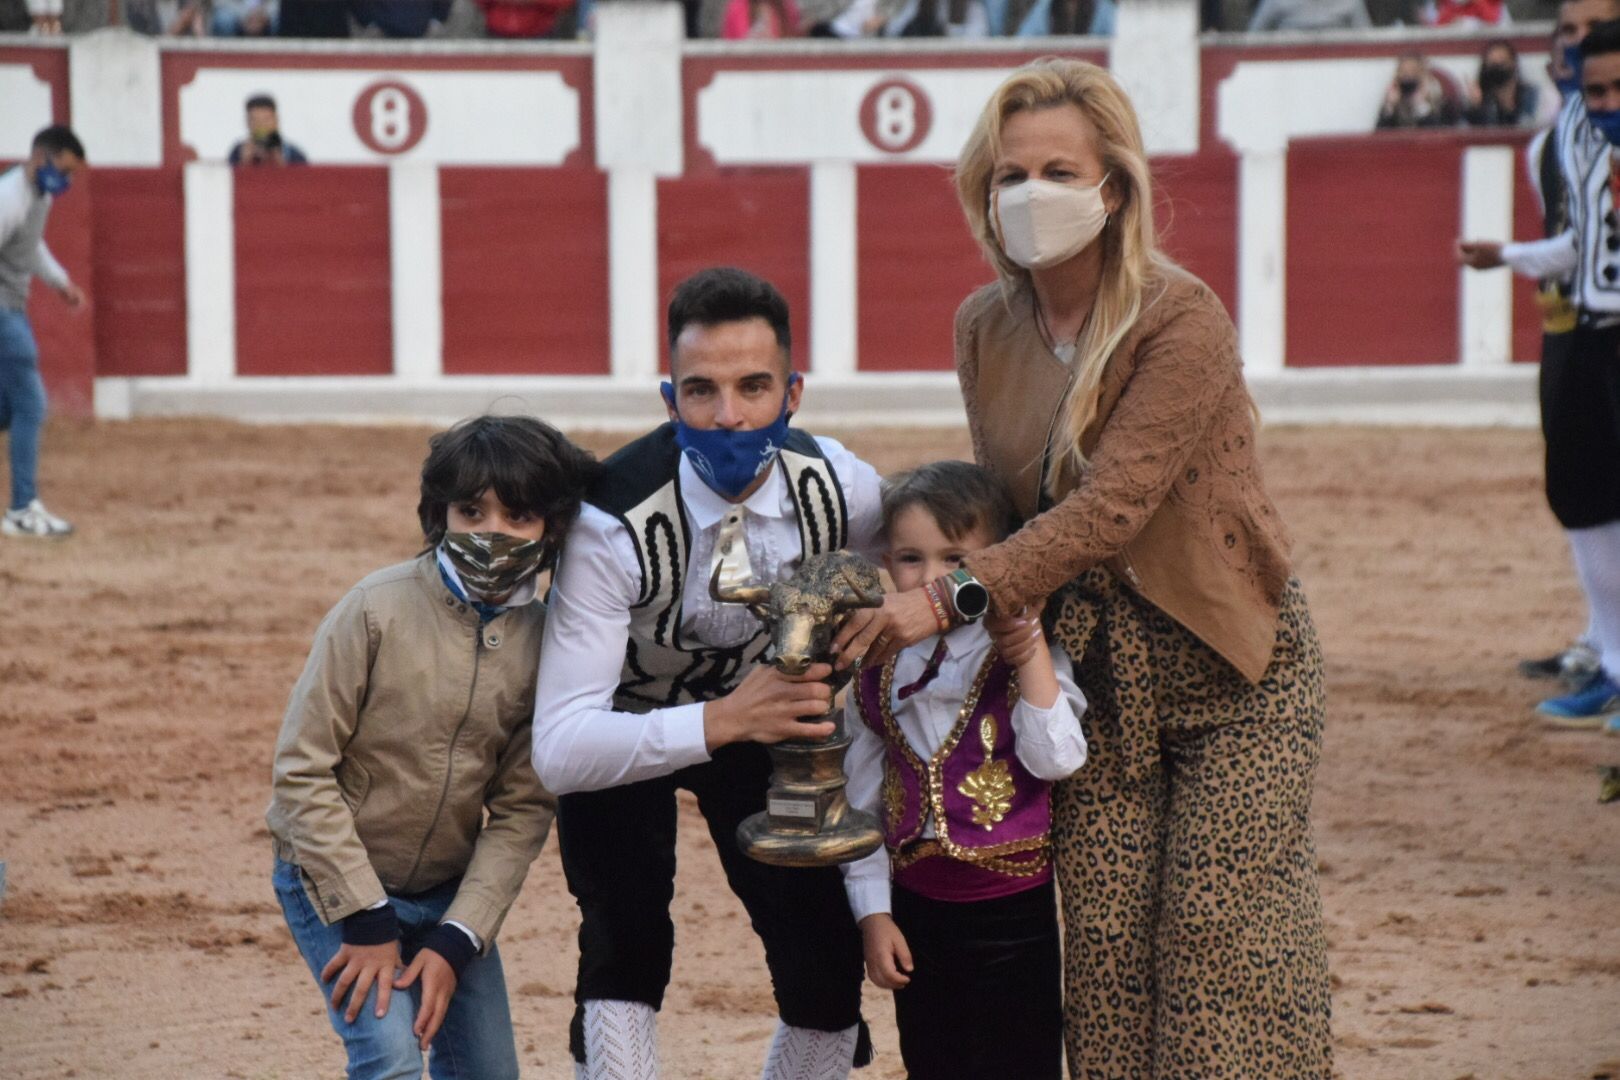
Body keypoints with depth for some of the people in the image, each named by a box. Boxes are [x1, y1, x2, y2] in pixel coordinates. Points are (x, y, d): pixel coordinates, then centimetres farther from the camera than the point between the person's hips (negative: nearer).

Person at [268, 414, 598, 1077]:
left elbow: (522, 810, -5)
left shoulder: (545, 640, -8)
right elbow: (302, 770, -17)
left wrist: (457, 941, -13)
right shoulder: (379, 609, -19)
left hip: (449, 891, 5)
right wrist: (366, 921, -17)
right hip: (335, 876, -5)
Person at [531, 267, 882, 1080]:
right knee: (625, 958, -21)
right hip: (626, 732, -3)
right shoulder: (617, 522, -36)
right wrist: (719, 722, -53)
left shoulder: (843, 492, -24)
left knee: (828, 970, -6)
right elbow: (558, 750, -41)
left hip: (759, 713, 3)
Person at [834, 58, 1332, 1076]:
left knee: (1228, 953, -8)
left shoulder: (1183, 321, -17)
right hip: (1091, 672, 5)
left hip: (1231, 668, -5)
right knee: (1104, 954, -1)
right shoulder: (986, 327, 3)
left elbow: (1112, 503, -25)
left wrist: (957, 597, -31)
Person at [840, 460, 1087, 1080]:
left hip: (1010, 912, -4)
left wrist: (1032, 656, -25)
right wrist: (872, 912, 6)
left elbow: (1057, 759, -22)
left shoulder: (1019, 658, -7)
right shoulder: (879, 671, 4)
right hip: (915, 908, 4)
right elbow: (861, 800, 9)